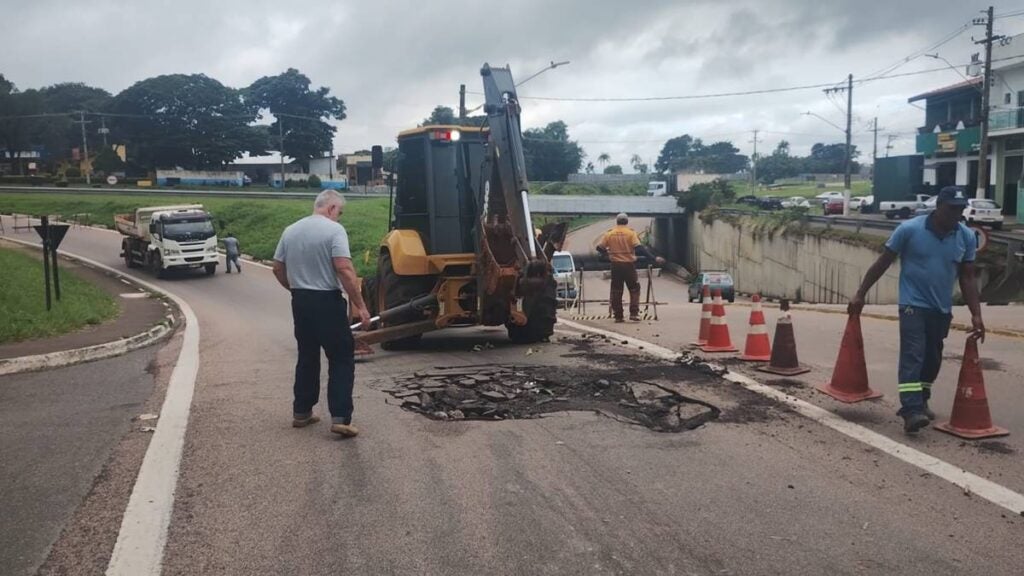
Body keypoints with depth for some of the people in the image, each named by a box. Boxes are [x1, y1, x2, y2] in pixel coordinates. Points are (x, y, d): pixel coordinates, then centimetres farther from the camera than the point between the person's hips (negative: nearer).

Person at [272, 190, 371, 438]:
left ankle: (302, 412, 23)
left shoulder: (290, 231, 8)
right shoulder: (334, 230, -12)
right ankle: (340, 418, -8)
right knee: (341, 358, -1)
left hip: (300, 301, 7)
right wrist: (360, 306, -18)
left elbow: (278, 269, 13)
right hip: (327, 301, -6)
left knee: (307, 357, 18)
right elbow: (344, 270, -21)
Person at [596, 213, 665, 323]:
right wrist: (654, 258, -16)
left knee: (616, 291, 9)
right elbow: (640, 247, -15)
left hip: (615, 265, 2)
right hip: (629, 264, -2)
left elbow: (599, 247, 1)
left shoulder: (609, 233, 3)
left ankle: (618, 316, 9)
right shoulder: (631, 233, -5)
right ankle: (634, 313, 0)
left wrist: (607, 252, 21)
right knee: (634, 289, 10)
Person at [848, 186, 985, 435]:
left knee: (932, 358, 13)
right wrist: (860, 294, -4)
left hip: (942, 309, 5)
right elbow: (882, 263, -4)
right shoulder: (909, 230, -12)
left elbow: (967, 278, 4)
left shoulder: (967, 237, -1)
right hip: (913, 305, -5)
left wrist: (976, 314, -3)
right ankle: (911, 410, -23)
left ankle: (920, 402, 31)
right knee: (913, 355, -16)